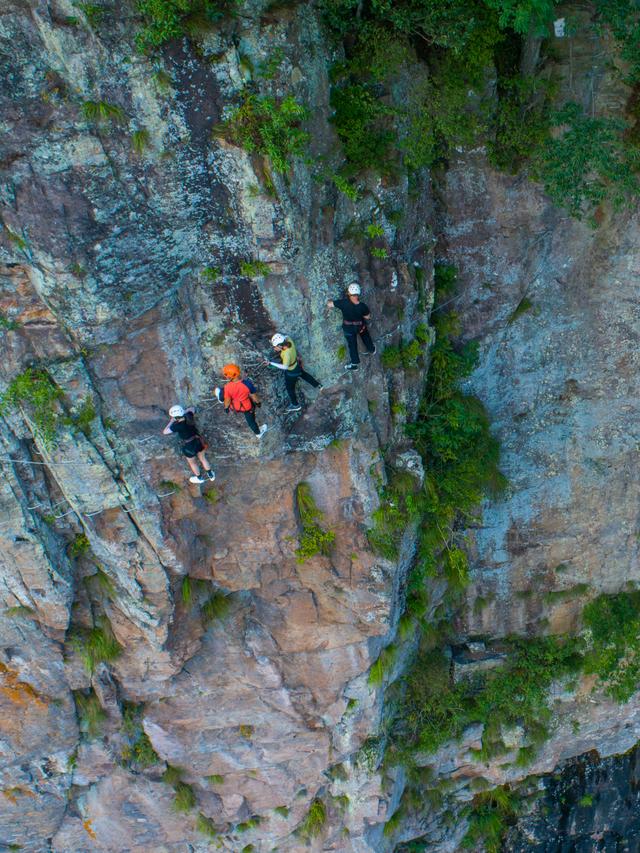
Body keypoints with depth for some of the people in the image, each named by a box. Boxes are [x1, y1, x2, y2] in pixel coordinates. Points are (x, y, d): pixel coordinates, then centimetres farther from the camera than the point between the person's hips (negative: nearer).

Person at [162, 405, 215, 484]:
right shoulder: (189, 416, -15)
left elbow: (164, 432, -23)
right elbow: (192, 409, 9)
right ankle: (211, 475, 46)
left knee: (193, 463, 25)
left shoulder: (178, 425, -31)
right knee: (203, 459, 29)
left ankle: (199, 478, 48)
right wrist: (183, 412, 1)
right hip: (198, 442, 5)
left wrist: (171, 421, -15)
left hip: (189, 447, -5)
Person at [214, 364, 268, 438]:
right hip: (247, 407, 0)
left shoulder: (228, 387, -33)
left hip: (234, 406, 0)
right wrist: (257, 402, 6)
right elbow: (254, 396, -16)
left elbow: (227, 400, -17)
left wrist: (226, 407, 6)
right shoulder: (247, 384, -32)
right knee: (251, 420, 31)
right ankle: (258, 433, 55)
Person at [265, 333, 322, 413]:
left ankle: (295, 405, 38)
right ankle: (317, 385, 55)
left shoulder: (287, 354, -44)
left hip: (291, 371, -7)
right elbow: (286, 336, 0)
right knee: (303, 374, 35)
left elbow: (285, 367, -43)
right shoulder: (289, 340, -23)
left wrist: (270, 363, -45)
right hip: (297, 365, 7)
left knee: (290, 388, 18)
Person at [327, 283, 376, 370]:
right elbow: (367, 317, -12)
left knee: (352, 344, 22)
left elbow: (329, 304, -28)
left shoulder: (344, 303, -36)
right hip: (361, 326, 1)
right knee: (366, 337, 33)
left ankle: (354, 363, 39)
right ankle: (371, 350, 61)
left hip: (348, 328, -1)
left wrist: (330, 300, -5)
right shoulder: (362, 306, -30)